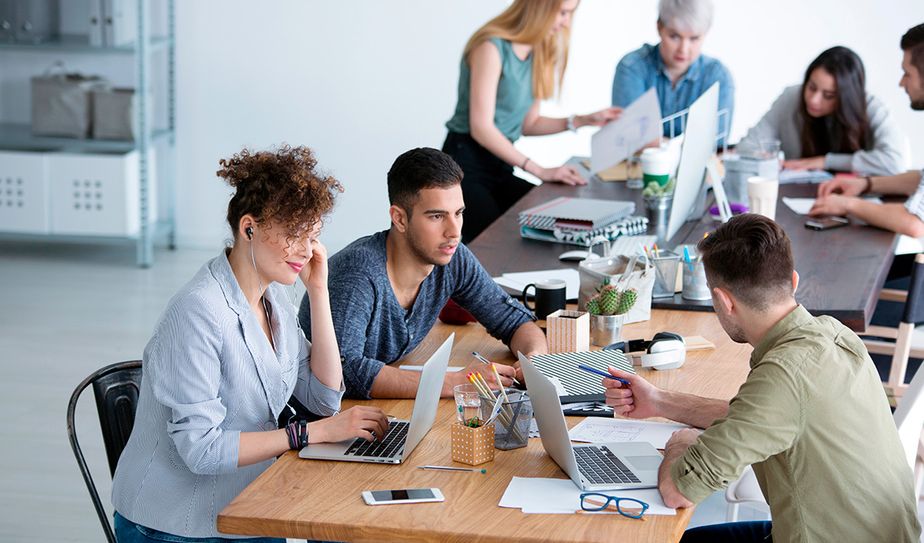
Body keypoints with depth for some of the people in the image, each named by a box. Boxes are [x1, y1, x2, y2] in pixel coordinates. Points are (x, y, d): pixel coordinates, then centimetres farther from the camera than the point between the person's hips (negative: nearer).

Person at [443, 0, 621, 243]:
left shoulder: (538, 53, 9)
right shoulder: (492, 47, -15)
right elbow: (481, 128, -20)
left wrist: (582, 120, 4)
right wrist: (540, 171, -23)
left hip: (500, 168, 8)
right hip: (465, 167, -8)